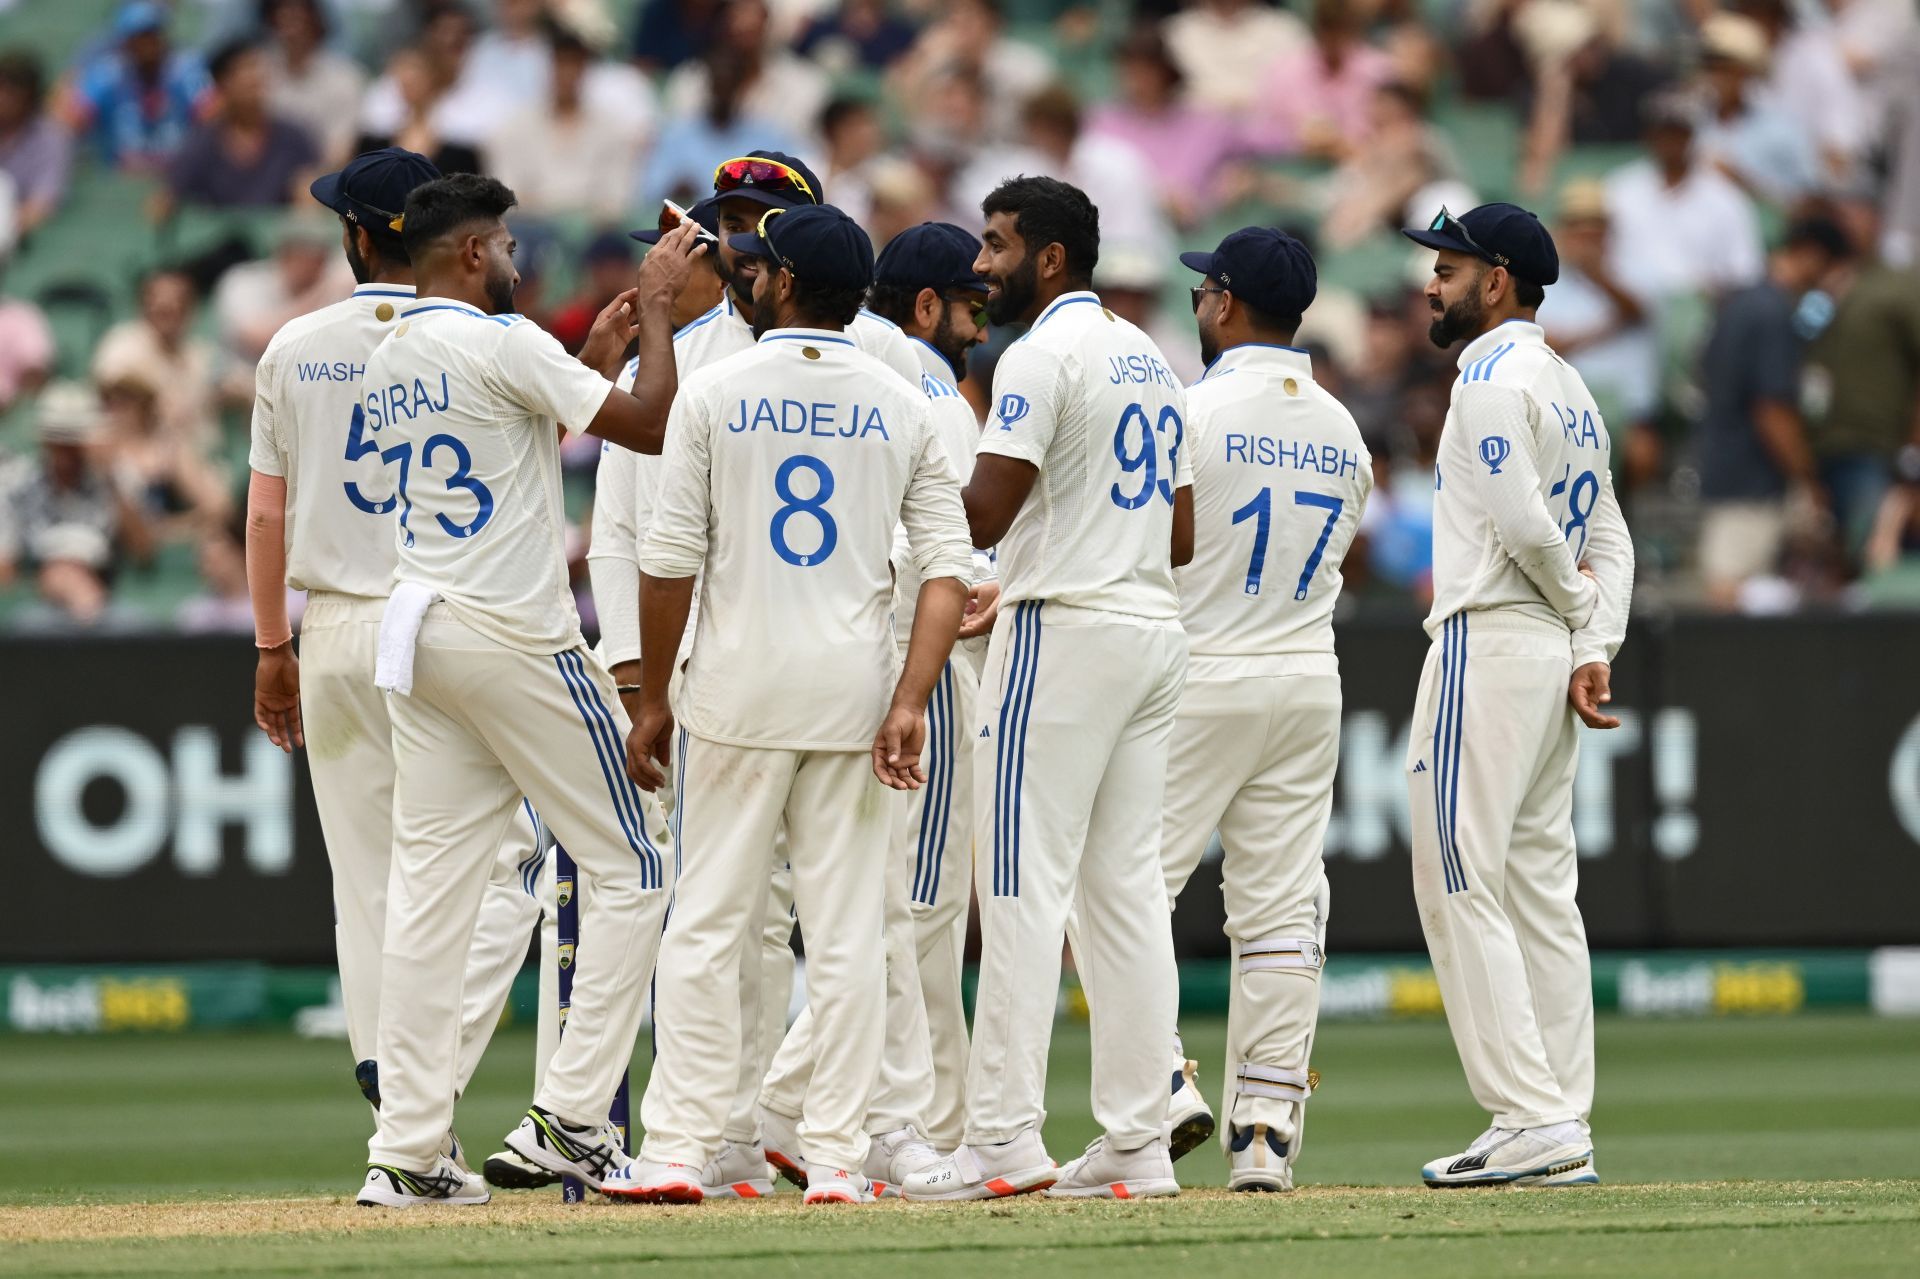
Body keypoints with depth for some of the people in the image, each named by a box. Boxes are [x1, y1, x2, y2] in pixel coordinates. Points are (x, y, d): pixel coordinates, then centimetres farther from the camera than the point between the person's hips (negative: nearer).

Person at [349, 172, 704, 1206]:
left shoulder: (384, 366, 14)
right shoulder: (500, 345, -12)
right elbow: (649, 425, -11)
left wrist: (599, 354, 25)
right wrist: (655, 307, 1)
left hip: (417, 633, 8)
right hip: (514, 637, -8)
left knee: (429, 889, 5)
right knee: (631, 867, 2)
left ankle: (407, 1152, 1)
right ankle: (568, 1115, -5)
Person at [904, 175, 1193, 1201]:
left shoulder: (1043, 355, -11)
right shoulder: (1150, 358, 17)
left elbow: (984, 516, -18)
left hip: (1063, 637, -9)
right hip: (1156, 631, 9)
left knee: (1024, 884, -8)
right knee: (1124, 884, 8)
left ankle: (1004, 1137, -12)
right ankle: (1138, 1144, 5)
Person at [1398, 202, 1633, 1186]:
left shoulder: (1494, 377, -11)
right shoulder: (1568, 387, 19)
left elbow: (1523, 522, -20)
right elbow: (1608, 540, 15)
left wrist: (1576, 608, -3)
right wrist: (1594, 649, 3)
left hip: (1491, 642, -10)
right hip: (1552, 654, 10)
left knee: (1460, 883, -9)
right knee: (1539, 890, 9)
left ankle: (1533, 1118, -16)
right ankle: (1561, 1134, 8)